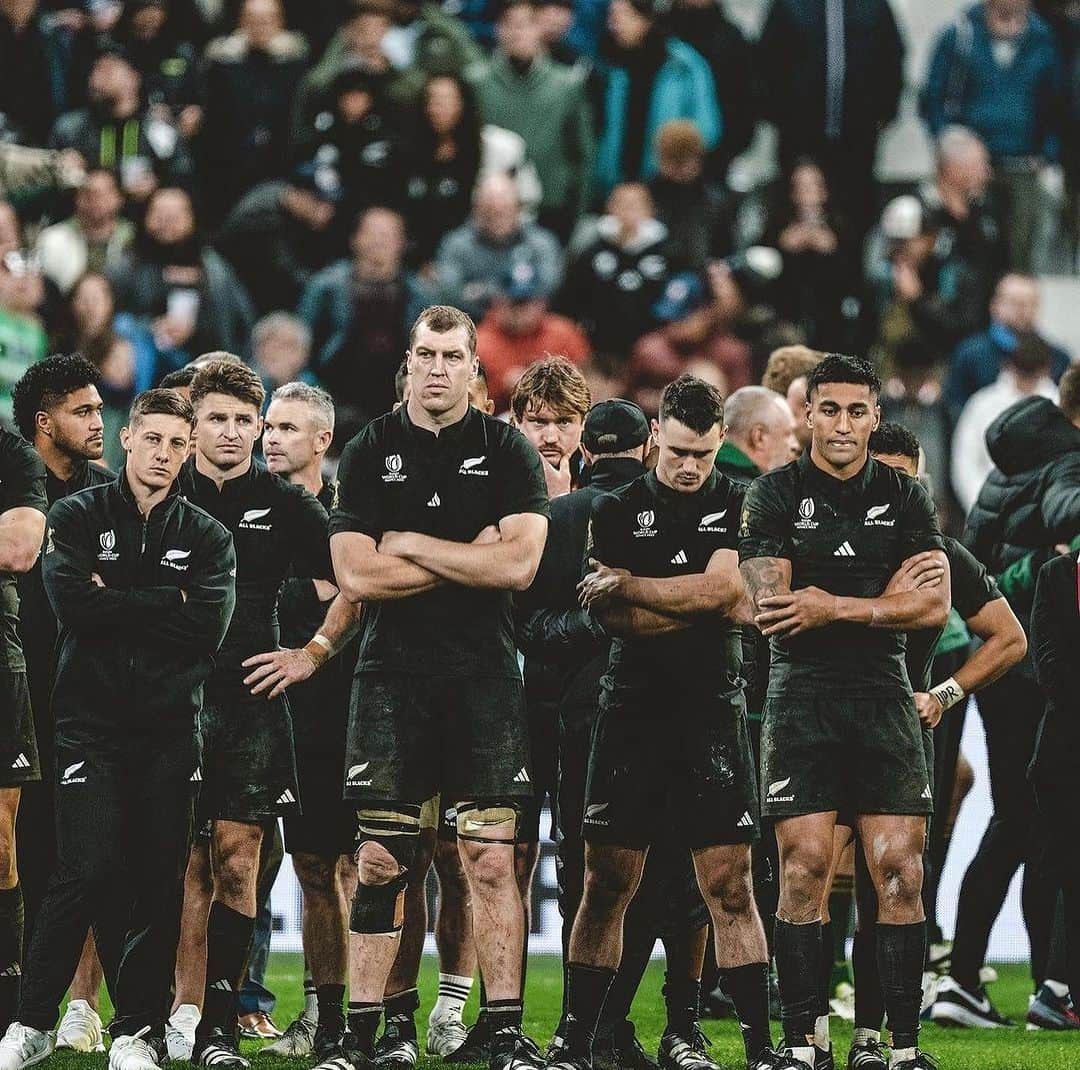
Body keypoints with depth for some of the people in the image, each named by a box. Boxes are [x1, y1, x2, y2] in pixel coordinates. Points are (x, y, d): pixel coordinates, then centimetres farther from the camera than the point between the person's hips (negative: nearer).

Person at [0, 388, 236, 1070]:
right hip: (92, 722, -2)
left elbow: (209, 627, -5)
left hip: (172, 727, 2)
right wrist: (165, 603, -8)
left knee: (159, 879, -1)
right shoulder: (78, 517, 8)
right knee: (89, 869, -12)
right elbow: (72, 602, -10)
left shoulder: (208, 537, 11)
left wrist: (118, 604, -7)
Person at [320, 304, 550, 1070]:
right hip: (393, 673, 1)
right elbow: (356, 575, -4)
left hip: (484, 676, -1)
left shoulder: (507, 452, 5)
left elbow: (519, 565, -8)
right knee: (380, 861, -1)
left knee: (492, 858, -4)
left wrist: (411, 545, -6)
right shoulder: (370, 453, 7)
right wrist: (468, 559, -5)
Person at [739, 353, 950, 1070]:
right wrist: (888, 593, -9)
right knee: (804, 869, -7)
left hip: (883, 696, 2)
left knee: (899, 869, -4)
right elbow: (768, 609, -8)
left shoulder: (906, 499, 10)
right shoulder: (776, 495, 3)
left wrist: (834, 607, -11)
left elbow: (934, 608, -1)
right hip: (802, 695, -2)